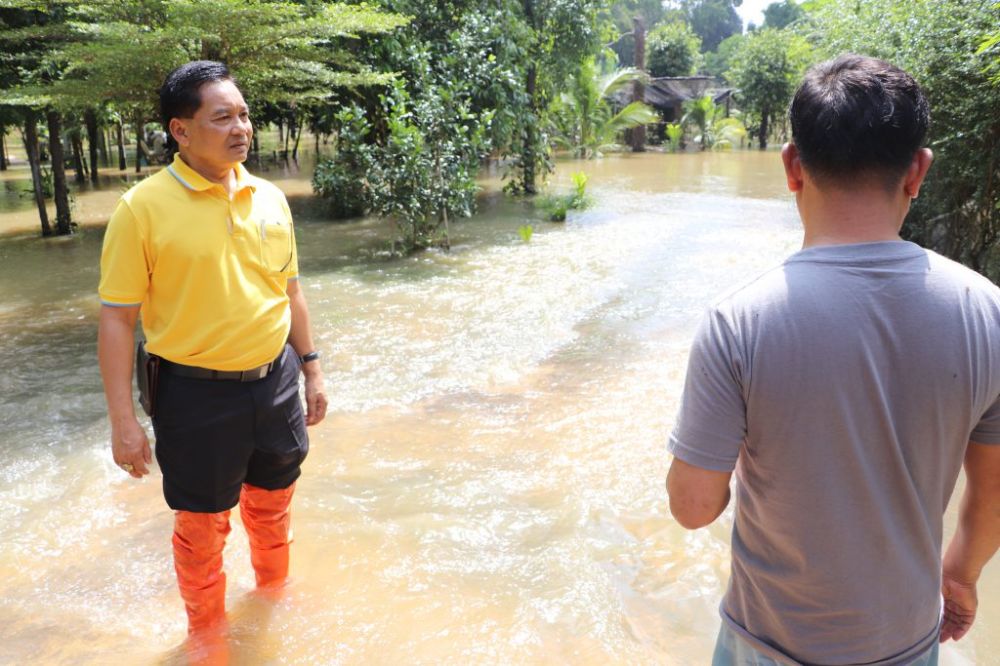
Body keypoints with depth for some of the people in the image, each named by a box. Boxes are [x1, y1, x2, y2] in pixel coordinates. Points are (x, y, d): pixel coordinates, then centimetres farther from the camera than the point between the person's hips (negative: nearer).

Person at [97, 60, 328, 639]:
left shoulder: (269, 198, 2)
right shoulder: (144, 207, -13)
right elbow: (117, 318, -11)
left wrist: (312, 369, 12)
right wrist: (124, 420, -13)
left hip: (275, 382, 4)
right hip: (198, 394, -4)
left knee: (272, 507, 22)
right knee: (203, 524, 12)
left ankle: (274, 593, 49)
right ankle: (208, 634, 37)